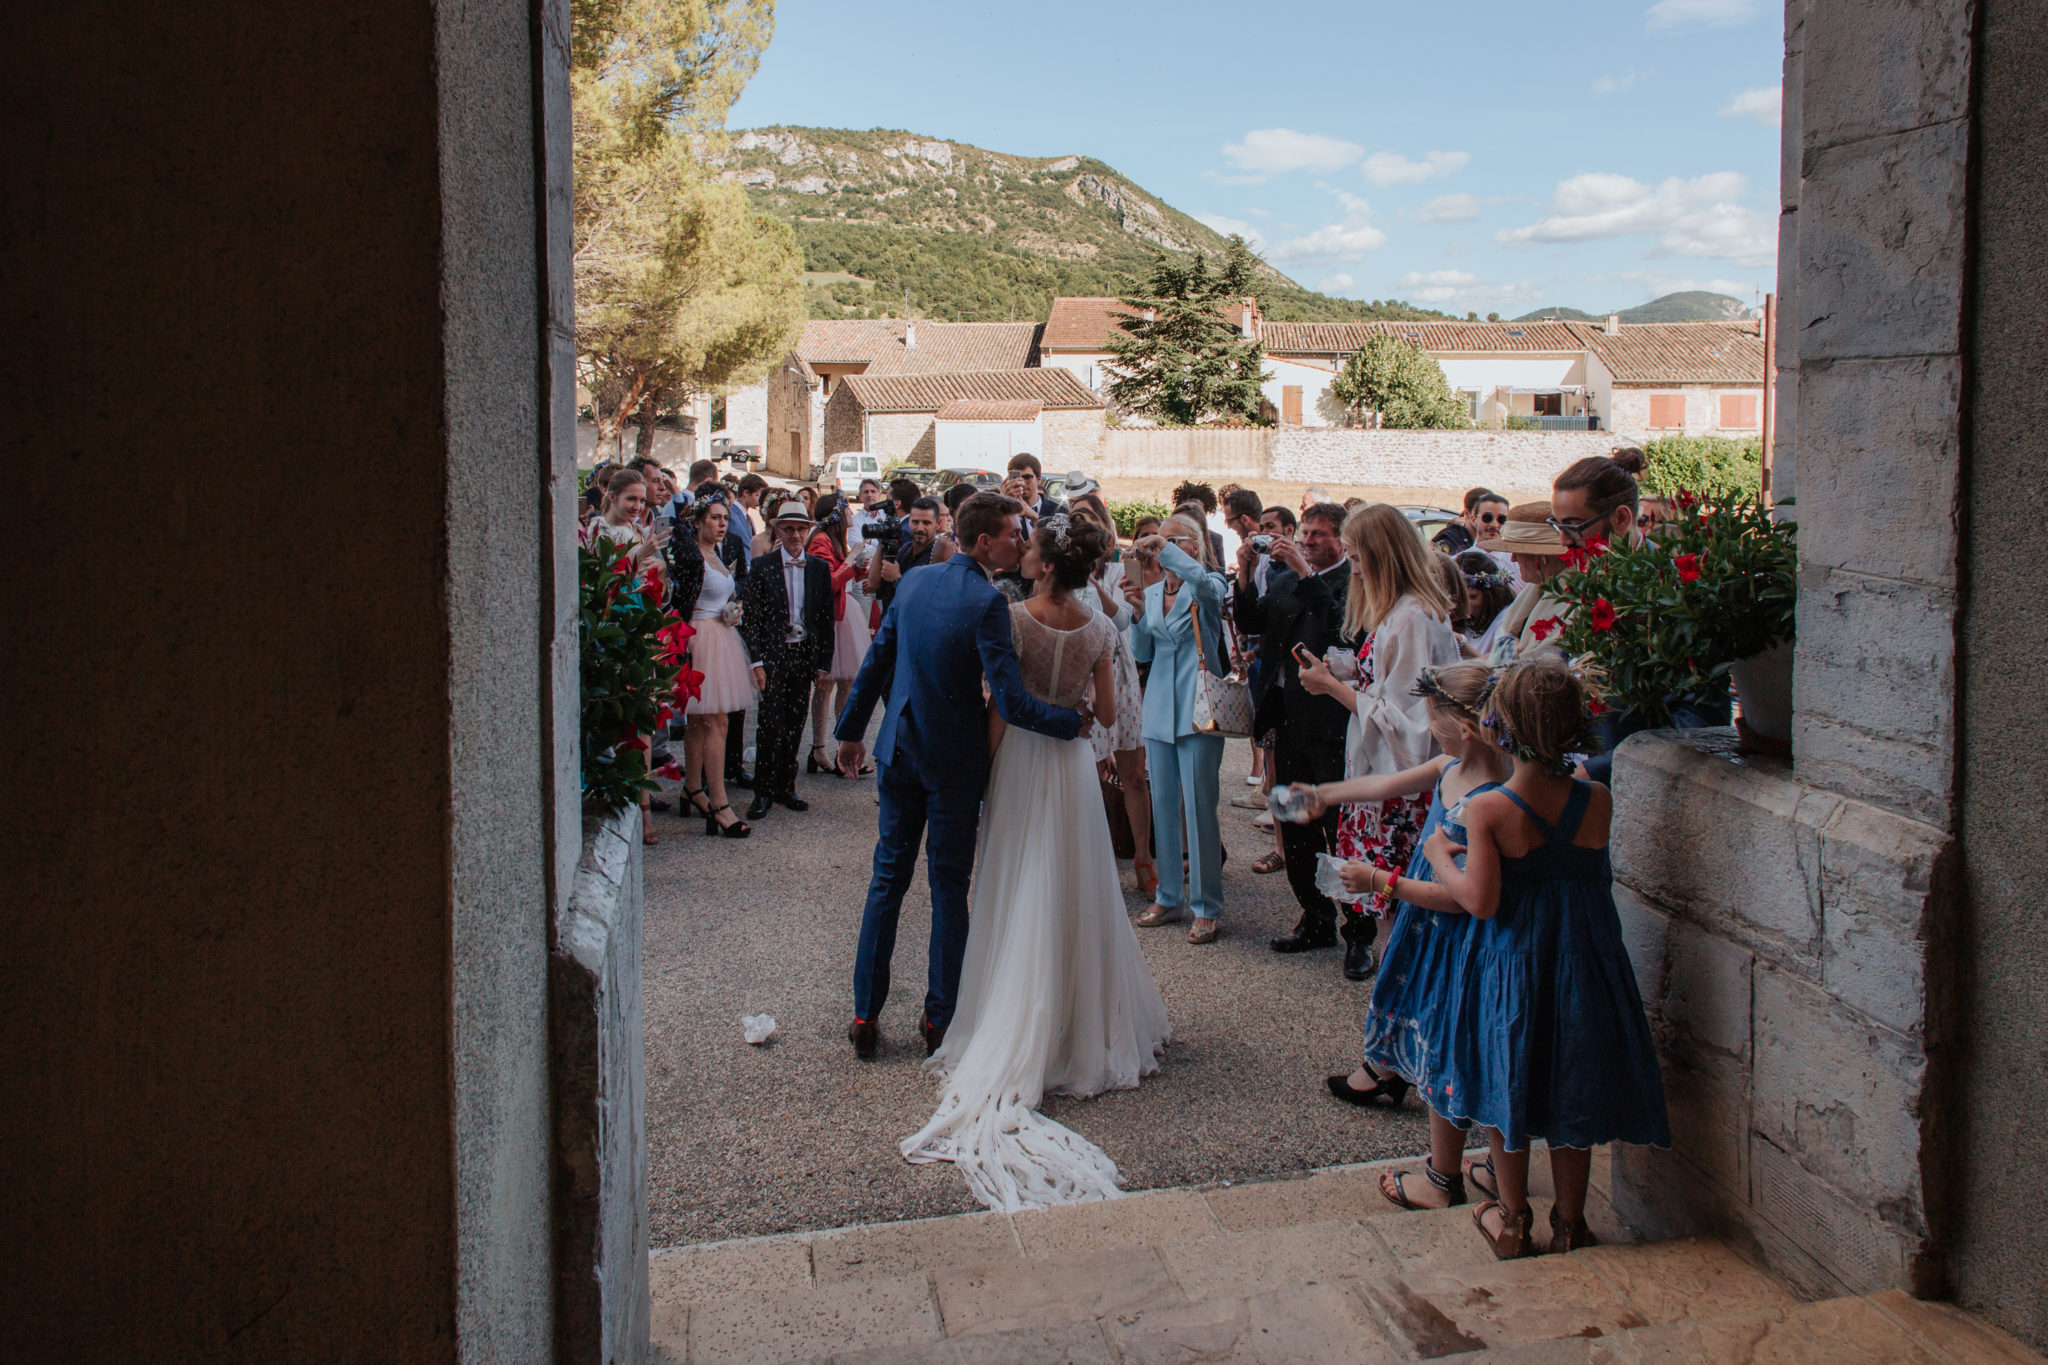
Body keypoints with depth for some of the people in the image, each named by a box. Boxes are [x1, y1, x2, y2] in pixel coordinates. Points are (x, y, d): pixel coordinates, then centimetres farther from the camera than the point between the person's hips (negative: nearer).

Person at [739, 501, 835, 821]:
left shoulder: (819, 568, 8)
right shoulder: (761, 566, 0)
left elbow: (826, 618, 9)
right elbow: (751, 617, -2)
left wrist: (824, 662, 4)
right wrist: (756, 660, -10)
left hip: (804, 654, 3)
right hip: (773, 654, -3)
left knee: (795, 726, 7)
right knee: (772, 725, -6)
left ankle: (785, 787, 20)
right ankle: (764, 792, 4)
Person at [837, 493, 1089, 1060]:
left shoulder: (913, 582, 0)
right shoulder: (987, 603, -20)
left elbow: (877, 661, 8)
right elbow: (1012, 703, -24)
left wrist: (851, 730, 17)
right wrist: (1074, 721, -10)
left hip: (899, 751, 5)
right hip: (955, 760, -5)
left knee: (888, 880, 13)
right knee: (949, 887, 8)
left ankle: (865, 1017, 17)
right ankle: (939, 1019, 16)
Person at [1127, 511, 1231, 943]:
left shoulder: (1208, 586, -2)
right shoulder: (1152, 593, 13)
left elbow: (1204, 582, -28)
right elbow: (1142, 653, 12)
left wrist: (1162, 549, -28)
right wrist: (1138, 612, -4)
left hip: (1198, 709, -6)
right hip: (1159, 709, 6)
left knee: (1199, 807, -5)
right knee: (1163, 807, 10)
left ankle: (1206, 907, 4)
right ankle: (1169, 898, 21)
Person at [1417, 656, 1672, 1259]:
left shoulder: (1486, 809, -19)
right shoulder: (1597, 802, -10)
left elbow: (1480, 900, -23)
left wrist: (1440, 856, -6)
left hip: (1510, 960, -2)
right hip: (1582, 960, 3)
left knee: (1505, 1091, 15)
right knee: (1571, 1091, 17)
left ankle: (1512, 1221, 26)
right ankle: (1570, 1222, 28)